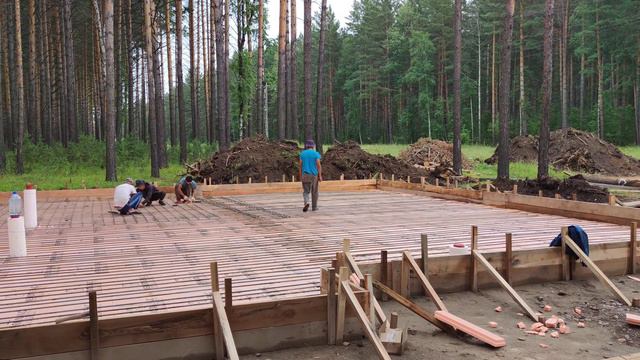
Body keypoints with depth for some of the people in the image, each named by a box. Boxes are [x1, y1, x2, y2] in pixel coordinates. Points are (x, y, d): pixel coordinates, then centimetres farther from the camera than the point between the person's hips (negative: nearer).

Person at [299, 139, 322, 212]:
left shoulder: (302, 153, 2)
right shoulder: (316, 154, -4)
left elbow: (300, 165, 2)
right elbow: (318, 165, -10)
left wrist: (300, 176, 8)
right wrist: (320, 176, -7)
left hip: (305, 175, 1)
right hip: (314, 175, -1)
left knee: (306, 191, 6)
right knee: (314, 191, 11)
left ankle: (306, 202, -20)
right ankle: (314, 207, 16)